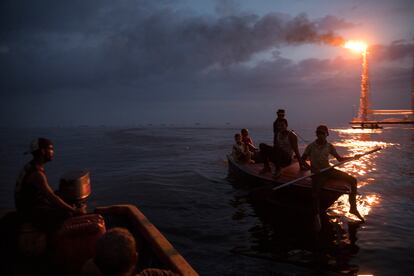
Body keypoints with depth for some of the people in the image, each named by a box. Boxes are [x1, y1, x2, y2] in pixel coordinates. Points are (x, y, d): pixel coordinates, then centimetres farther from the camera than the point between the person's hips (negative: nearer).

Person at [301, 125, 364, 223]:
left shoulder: (329, 146, 4)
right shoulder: (311, 146, -5)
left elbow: (339, 159, 7)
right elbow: (303, 159, -2)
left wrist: (353, 157, -6)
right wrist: (310, 168, -19)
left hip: (328, 170, 5)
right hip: (317, 173, -4)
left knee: (353, 180, -5)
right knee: (316, 191, -31)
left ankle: (353, 208, 5)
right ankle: (317, 215, -12)